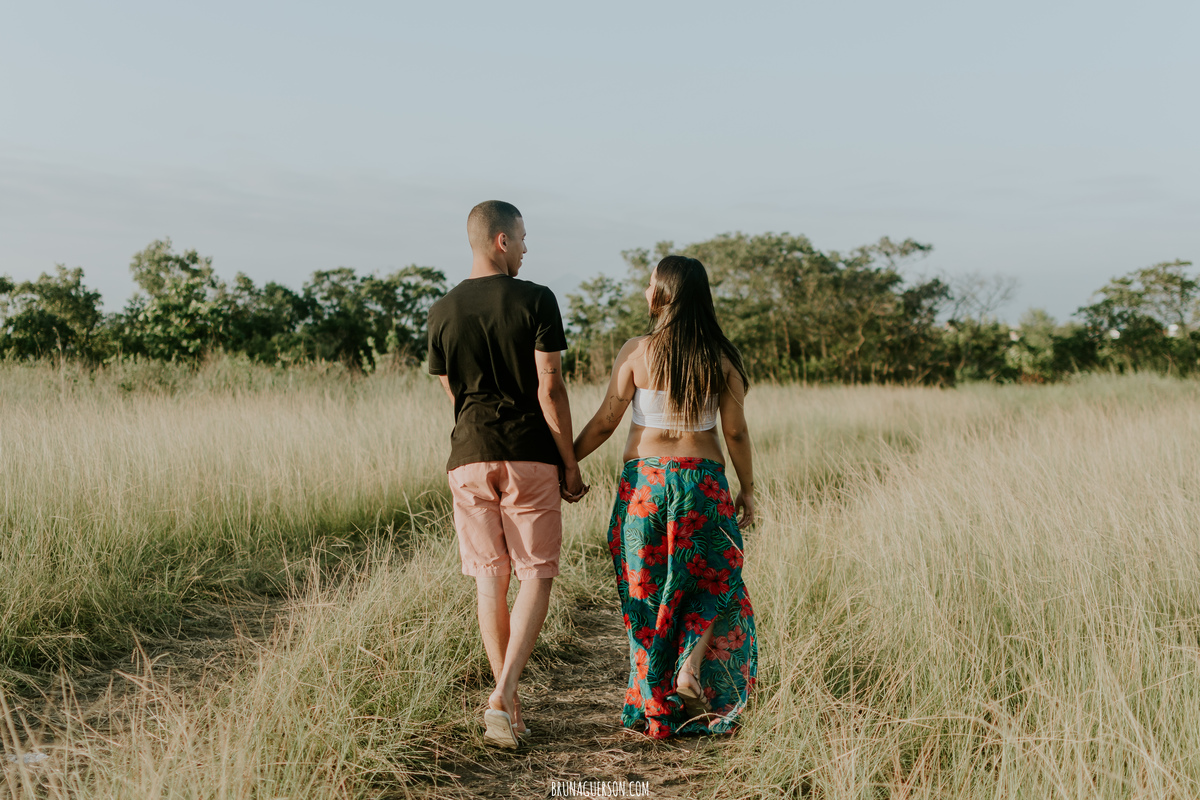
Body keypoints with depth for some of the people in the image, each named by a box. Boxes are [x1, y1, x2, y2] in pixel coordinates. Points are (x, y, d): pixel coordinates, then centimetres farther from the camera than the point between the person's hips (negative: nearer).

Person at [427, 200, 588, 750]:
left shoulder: (442, 312, 7)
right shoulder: (536, 301, -5)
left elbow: (453, 393, 14)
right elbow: (549, 387, -9)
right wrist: (570, 462, -2)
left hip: (470, 456, 4)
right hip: (531, 456, -3)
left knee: (489, 580, 11)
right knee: (535, 577, 4)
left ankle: (508, 702, 16)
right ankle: (503, 697, -11)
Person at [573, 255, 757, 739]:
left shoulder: (636, 352, -5)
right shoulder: (721, 359, -1)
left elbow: (604, 423, -4)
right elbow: (735, 433, 1)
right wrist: (747, 488, 13)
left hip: (644, 480, 0)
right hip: (703, 480, 1)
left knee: (648, 593, 9)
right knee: (712, 581, 19)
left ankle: (653, 709, 14)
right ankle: (690, 667, -2)